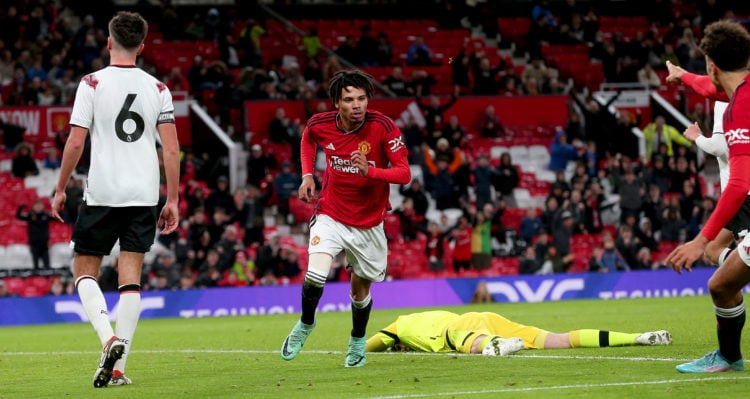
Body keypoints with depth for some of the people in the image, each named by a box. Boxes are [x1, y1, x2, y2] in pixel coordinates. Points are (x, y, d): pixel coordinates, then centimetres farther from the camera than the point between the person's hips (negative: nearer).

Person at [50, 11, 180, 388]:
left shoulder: (92, 83, -4)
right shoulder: (158, 89, 5)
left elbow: (75, 142, -7)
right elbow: (171, 149, 2)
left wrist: (60, 189, 4)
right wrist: (172, 201, 9)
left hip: (102, 193, -3)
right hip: (144, 196, 3)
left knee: (85, 271, 10)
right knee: (130, 278, 5)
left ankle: (109, 338, -15)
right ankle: (119, 366, 1)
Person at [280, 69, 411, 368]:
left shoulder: (383, 127, -20)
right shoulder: (321, 124, -12)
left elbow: (404, 173, -20)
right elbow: (307, 138, 14)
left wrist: (370, 171, -36)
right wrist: (307, 175, 2)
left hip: (368, 224, 0)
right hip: (330, 215, 0)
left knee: (360, 287, 12)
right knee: (315, 276, -20)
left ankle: (357, 340, 42)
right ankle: (305, 324, 10)